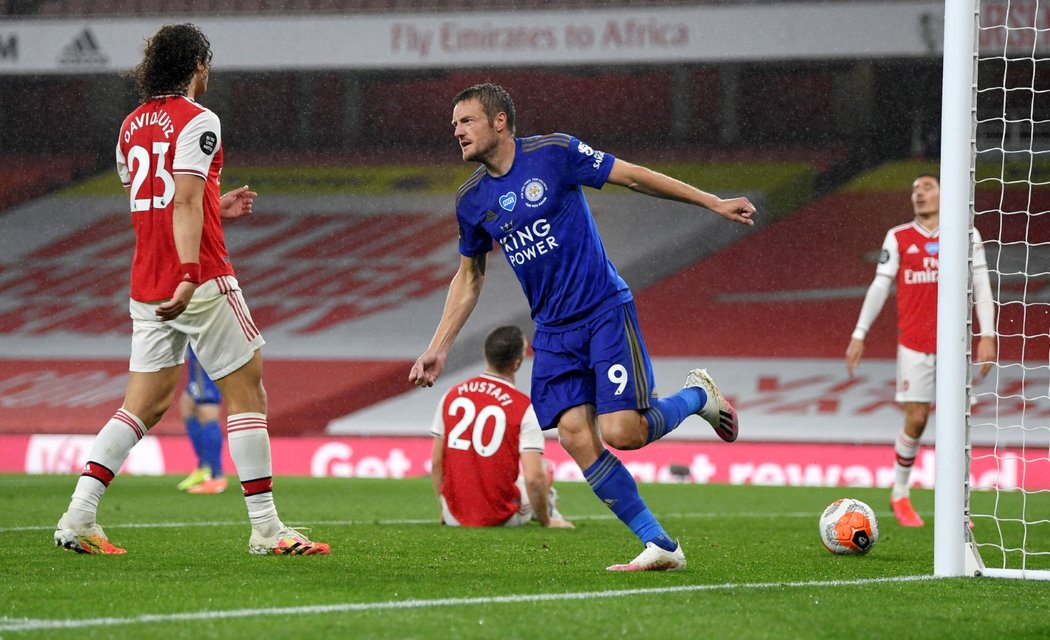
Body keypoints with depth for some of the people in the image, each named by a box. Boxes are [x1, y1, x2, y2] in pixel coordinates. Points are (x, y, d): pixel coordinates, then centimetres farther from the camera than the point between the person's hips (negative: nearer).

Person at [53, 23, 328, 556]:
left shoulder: (133, 124, 14)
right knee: (247, 391, 1)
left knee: (146, 403, 9)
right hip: (201, 281, -7)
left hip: (146, 286, 7)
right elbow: (185, 202, -20)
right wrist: (189, 276, -28)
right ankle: (265, 528, 0)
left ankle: (78, 517, -1)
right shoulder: (197, 121, -9)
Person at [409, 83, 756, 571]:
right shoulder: (472, 200, 6)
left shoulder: (553, 154, -9)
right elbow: (469, 278, 19)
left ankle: (696, 395, 15)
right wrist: (438, 348, 13)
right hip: (553, 331, 5)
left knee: (620, 432, -17)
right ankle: (659, 546, -3)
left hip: (605, 311, -5)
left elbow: (633, 176, -1)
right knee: (575, 436, -11)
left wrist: (712, 202, 0)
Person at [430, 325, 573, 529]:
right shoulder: (525, 408, -13)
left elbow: (436, 463, 5)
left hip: (454, 517, 4)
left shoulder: (451, 396, 0)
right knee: (546, 468, 22)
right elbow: (533, 478, -19)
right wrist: (547, 522, -2)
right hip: (502, 518, -4)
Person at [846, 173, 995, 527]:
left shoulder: (967, 235, 5)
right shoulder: (898, 238, 5)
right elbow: (879, 287, 7)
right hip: (913, 344, 0)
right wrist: (859, 335, 2)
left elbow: (981, 286, 3)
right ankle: (900, 494, 13)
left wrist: (987, 335, -6)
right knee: (916, 420, -5)